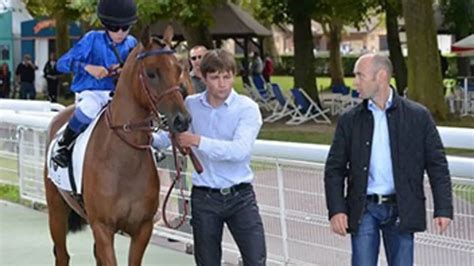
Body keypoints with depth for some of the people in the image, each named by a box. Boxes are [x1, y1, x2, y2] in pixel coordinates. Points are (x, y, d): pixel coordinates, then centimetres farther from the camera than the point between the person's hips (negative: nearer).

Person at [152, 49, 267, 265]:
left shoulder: (247, 108, -9)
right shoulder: (191, 105, 2)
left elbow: (240, 150, -24)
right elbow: (169, 138, 11)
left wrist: (198, 141, -31)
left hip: (240, 196, -2)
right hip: (204, 198, 3)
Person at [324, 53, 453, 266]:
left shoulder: (417, 116, 0)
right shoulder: (349, 120, 4)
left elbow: (437, 164, 1)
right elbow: (334, 169, 5)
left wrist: (443, 209, -6)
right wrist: (336, 210, -7)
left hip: (401, 210, -1)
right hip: (364, 210, 1)